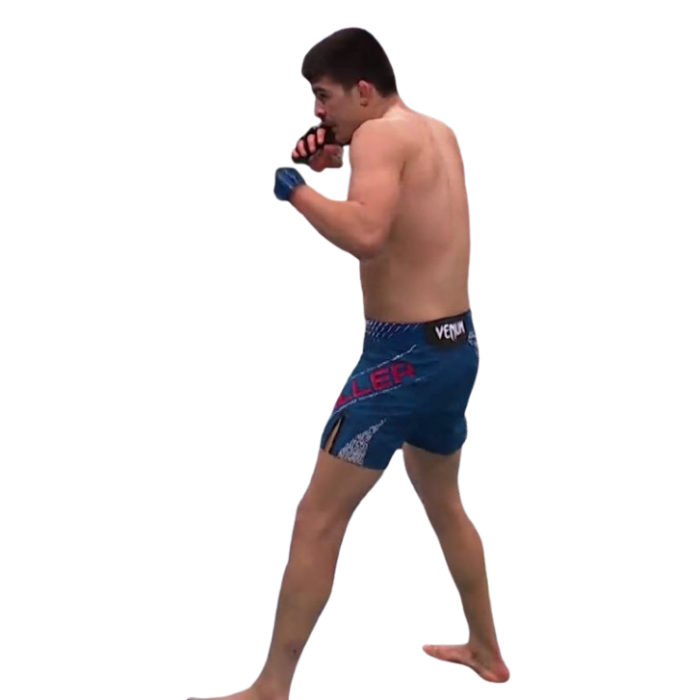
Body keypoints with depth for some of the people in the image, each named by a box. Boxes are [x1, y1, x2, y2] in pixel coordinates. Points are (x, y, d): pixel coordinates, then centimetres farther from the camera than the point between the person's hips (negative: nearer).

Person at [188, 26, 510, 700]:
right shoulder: (438, 132, 12)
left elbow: (365, 236, -31)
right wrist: (338, 163, 13)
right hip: (455, 347, 10)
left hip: (404, 355, -9)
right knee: (443, 501, 27)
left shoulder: (381, 133, -14)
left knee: (317, 518, -4)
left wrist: (287, 182, -19)